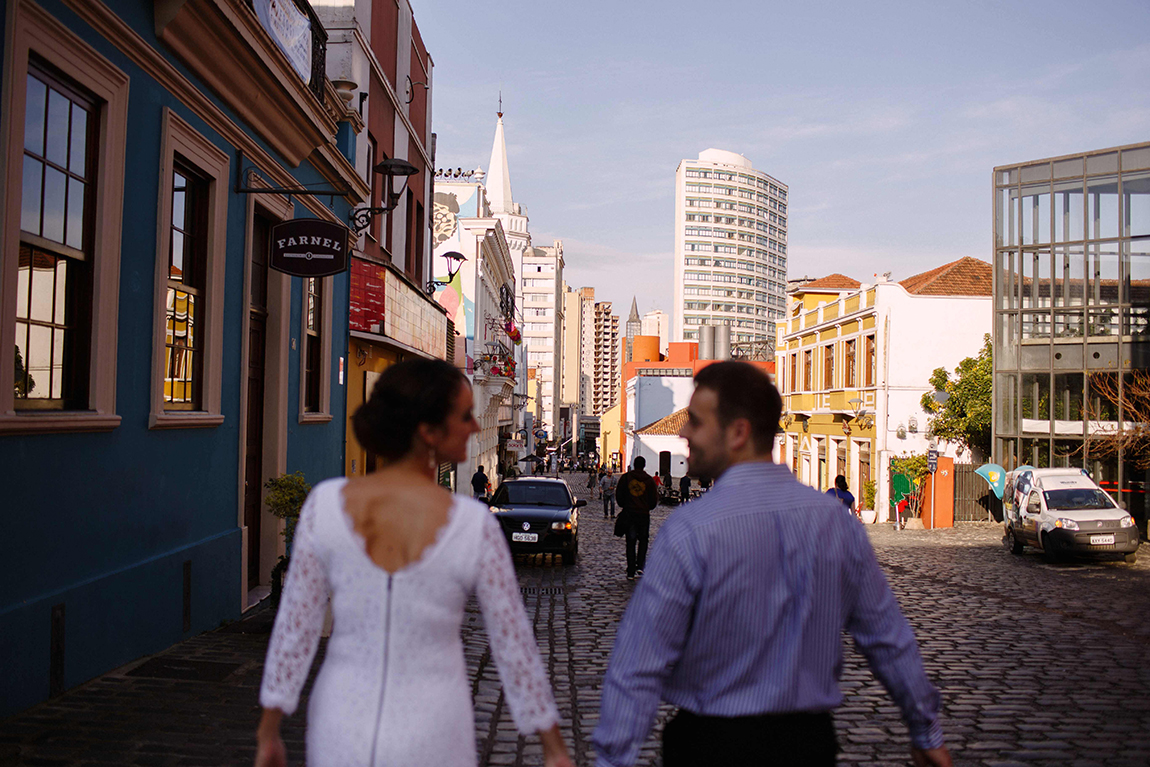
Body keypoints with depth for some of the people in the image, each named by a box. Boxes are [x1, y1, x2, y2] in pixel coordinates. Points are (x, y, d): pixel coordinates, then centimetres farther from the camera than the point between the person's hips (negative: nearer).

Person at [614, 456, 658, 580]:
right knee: (643, 540, 15)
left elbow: (618, 495, 3)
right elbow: (654, 500, 4)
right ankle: (640, 566, 0)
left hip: (629, 514, 0)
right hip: (644, 514, 0)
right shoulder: (649, 480, 1)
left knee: (630, 543, 6)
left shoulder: (625, 477, 0)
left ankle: (631, 572, 4)